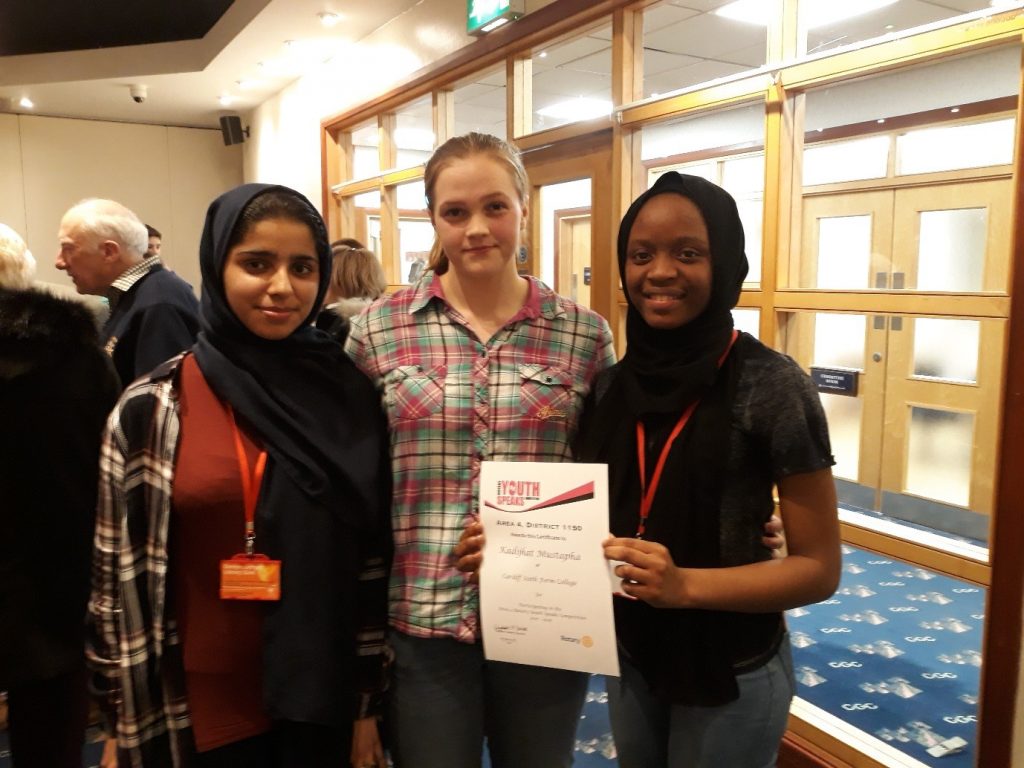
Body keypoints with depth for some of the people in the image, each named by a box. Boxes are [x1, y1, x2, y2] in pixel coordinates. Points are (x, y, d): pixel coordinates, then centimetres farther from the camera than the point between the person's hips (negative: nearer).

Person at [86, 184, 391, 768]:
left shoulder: (352, 397, -6)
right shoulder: (151, 409, -8)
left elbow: (376, 558, -2)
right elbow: (119, 575, -2)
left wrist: (369, 704, 0)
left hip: (323, 702, 1)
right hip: (199, 711, 0)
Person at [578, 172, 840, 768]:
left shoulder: (771, 384, -18)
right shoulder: (612, 384, -3)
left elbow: (819, 567, -14)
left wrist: (685, 584, -28)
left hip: (731, 673, -4)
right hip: (630, 659, 5)